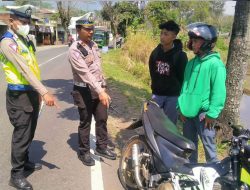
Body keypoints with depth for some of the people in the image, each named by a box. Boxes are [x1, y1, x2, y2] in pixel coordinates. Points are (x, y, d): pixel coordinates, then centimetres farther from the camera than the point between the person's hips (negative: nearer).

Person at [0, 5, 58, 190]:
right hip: (19, 95, -8)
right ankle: (16, 174, 14)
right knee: (21, 134, 0)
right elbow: (24, 70, -26)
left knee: (29, 132, 19)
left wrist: (38, 92, 15)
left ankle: (25, 161, 37)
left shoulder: (25, 40, 12)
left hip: (32, 92, 8)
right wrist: (45, 92, -31)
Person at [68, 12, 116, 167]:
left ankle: (102, 147, 32)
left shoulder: (93, 44, 7)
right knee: (85, 123, 6)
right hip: (84, 92, -7)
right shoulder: (74, 50, -18)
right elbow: (85, 73, -27)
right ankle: (84, 152, 24)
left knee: (102, 119, 14)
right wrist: (100, 92, -34)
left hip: (98, 89, 7)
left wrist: (104, 87, 13)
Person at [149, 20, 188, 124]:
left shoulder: (180, 55, -15)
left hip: (173, 96, -4)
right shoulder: (156, 52, -1)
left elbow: (183, 77, -9)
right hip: (157, 94, 4)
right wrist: (155, 87, 10)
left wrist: (179, 92, -4)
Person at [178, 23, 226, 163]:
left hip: (203, 113, -7)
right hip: (189, 111, 8)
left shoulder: (215, 64, -14)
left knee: (208, 144, 4)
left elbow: (219, 91, -16)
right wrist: (182, 107, 11)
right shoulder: (192, 63, 9)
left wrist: (212, 114, -17)